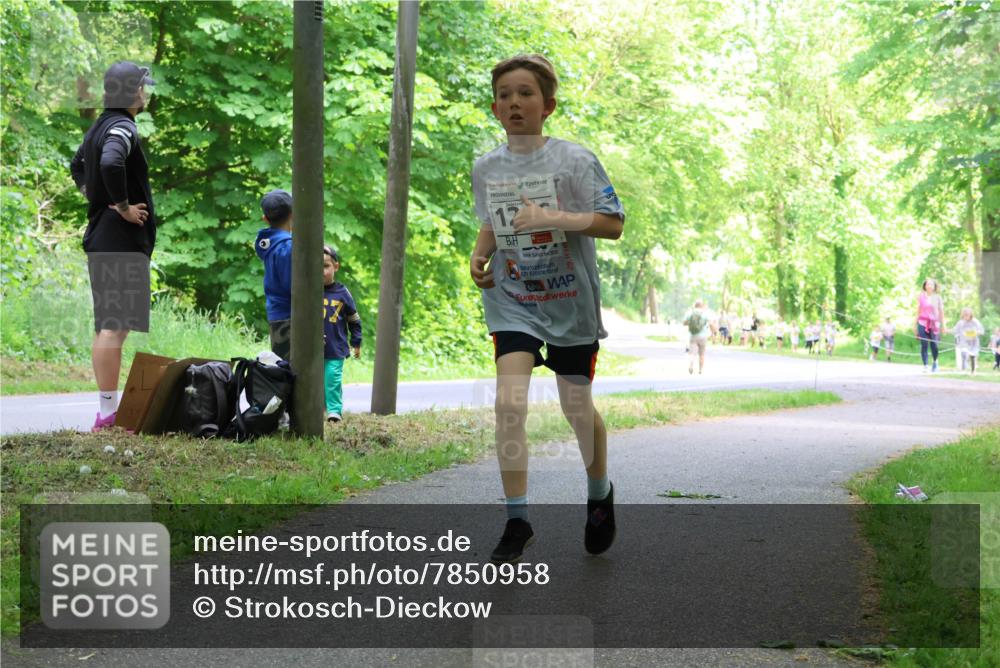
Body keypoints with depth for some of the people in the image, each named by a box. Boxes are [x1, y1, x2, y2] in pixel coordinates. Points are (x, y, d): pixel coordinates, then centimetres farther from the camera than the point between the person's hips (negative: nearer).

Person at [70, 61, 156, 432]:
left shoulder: (101, 126, 17)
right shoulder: (122, 128, -13)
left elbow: (78, 166, 34)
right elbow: (110, 164, -34)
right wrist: (123, 207, -21)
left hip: (102, 238, 10)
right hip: (121, 243, -10)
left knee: (108, 326, 12)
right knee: (114, 327, -11)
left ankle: (108, 411, 17)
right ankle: (108, 412, -11)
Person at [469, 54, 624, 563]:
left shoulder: (574, 159, -10)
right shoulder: (485, 168, 3)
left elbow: (613, 223, -14)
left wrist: (552, 218, -26)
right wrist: (480, 254, 1)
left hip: (570, 301, -2)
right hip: (512, 300, 2)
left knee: (576, 407, 9)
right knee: (508, 402, -16)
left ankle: (599, 493, 39)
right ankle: (517, 520, -7)